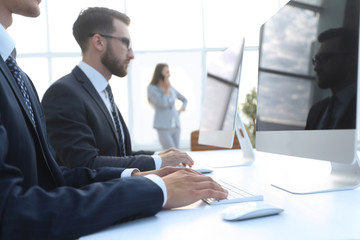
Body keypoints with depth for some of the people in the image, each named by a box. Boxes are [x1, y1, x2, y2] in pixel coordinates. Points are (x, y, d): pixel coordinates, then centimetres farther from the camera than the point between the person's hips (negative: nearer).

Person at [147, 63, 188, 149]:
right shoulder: (151, 88, -5)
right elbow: (163, 103, -19)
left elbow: (185, 100, 24)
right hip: (163, 127, -6)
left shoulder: (171, 88, 10)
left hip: (175, 126, 6)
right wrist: (167, 88, -9)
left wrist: (180, 110, 7)